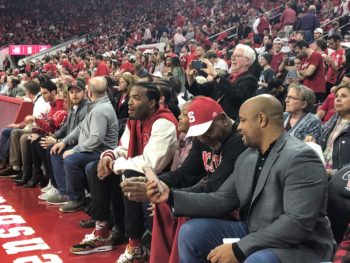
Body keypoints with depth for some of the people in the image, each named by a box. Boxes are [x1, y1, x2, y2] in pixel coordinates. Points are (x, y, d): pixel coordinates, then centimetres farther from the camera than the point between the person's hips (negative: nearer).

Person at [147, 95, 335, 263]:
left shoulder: (301, 159, -20)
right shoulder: (247, 157, 7)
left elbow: (298, 223, -27)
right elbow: (223, 200, 6)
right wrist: (172, 196, -4)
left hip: (300, 246, -7)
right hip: (253, 235, 8)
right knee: (191, 232, -1)